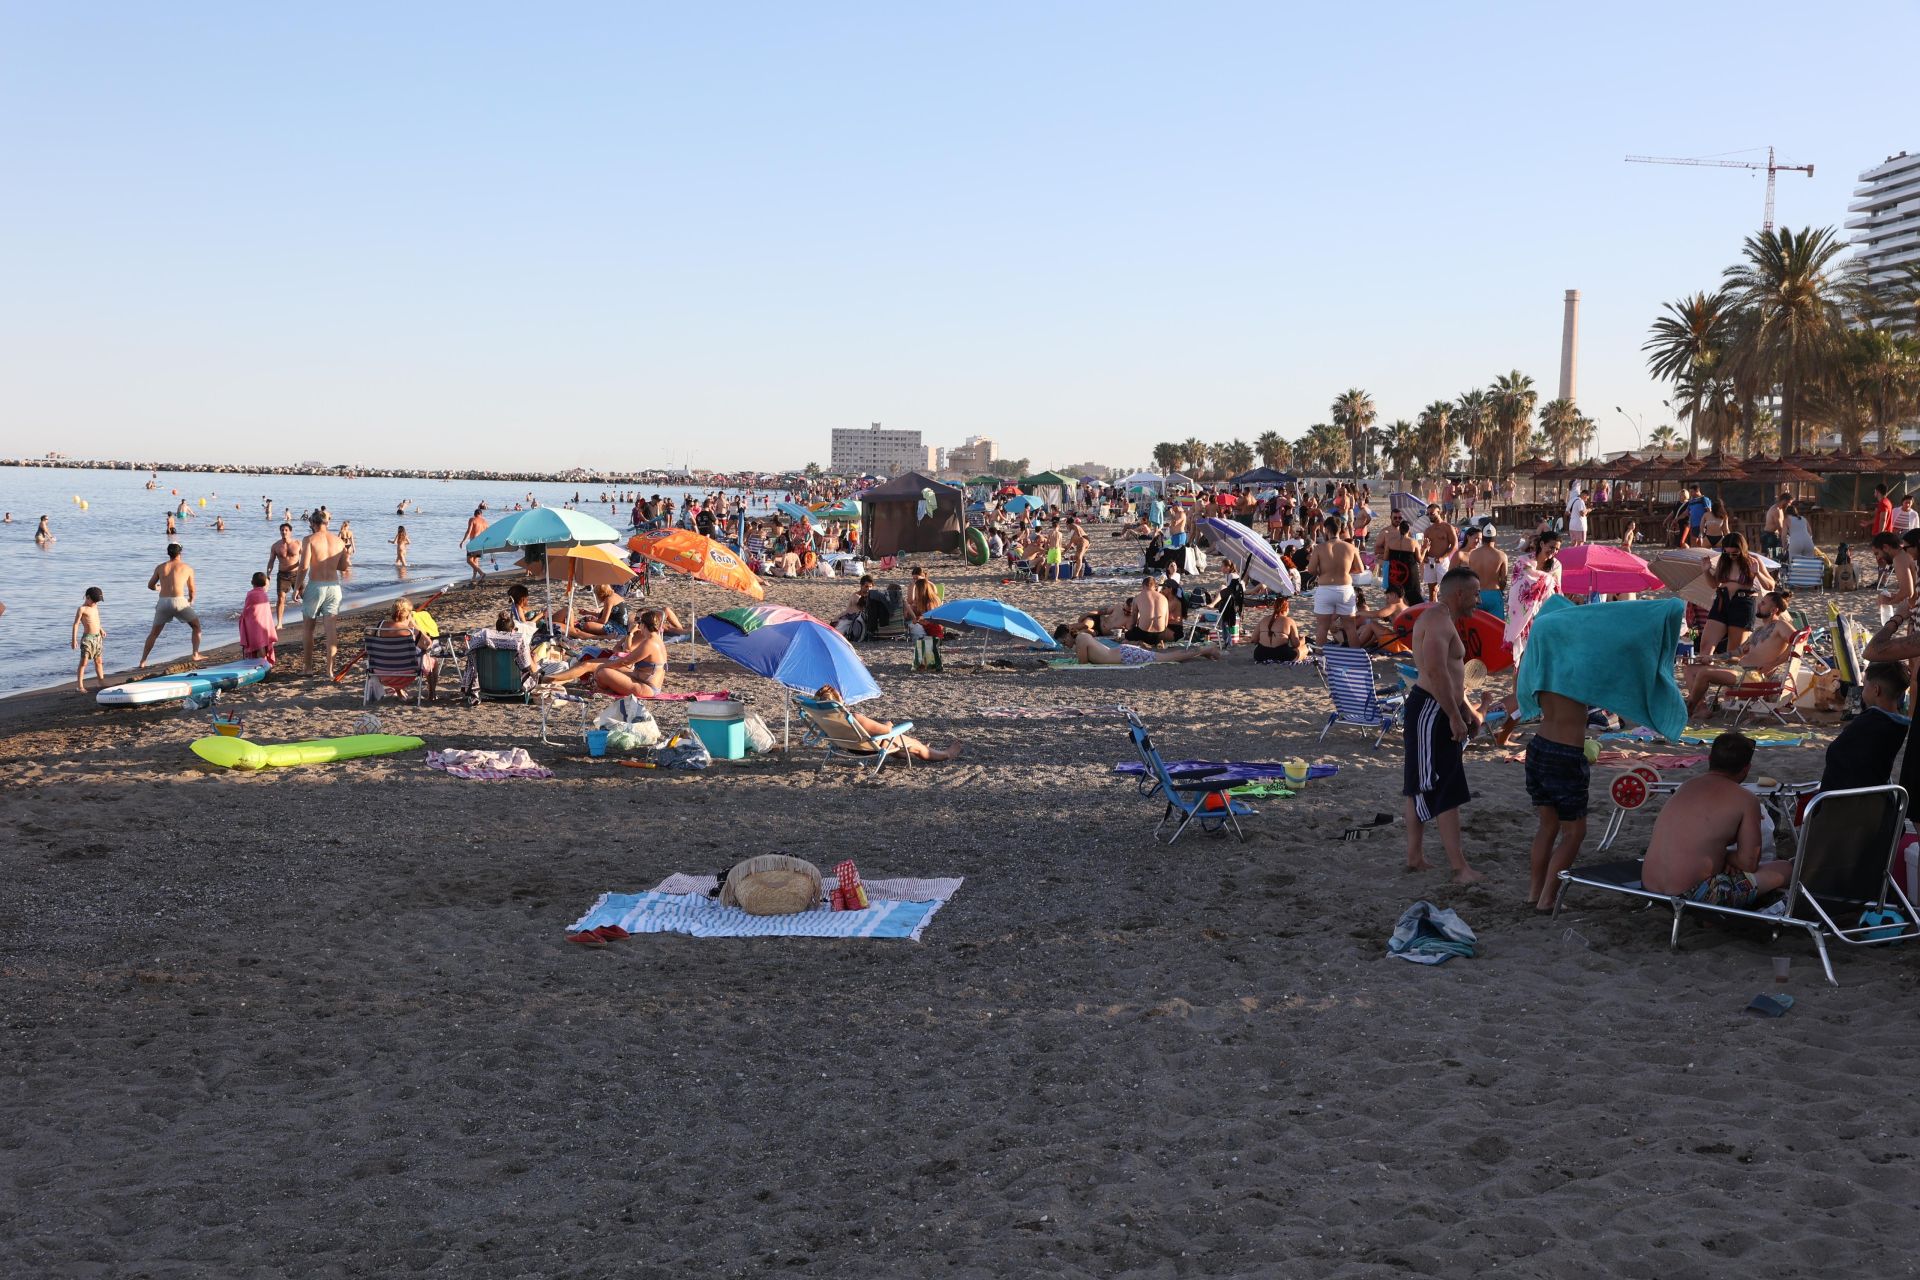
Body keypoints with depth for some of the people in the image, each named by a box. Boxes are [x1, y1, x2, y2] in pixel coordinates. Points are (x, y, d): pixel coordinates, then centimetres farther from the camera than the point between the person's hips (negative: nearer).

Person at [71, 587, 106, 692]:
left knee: (99, 661, 16)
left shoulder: (95, 607, 11)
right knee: (84, 662, -9)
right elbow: (76, 624, -13)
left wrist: (101, 629, 21)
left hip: (98, 637, 7)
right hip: (88, 637, -7)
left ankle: (102, 681, 26)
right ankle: (80, 685, -10)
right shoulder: (82, 609, -11)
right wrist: (74, 639, -18)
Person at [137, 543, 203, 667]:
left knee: (154, 633, 19)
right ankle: (196, 655, 6)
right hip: (179, 601, -3)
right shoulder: (188, 568, 11)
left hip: (163, 602, 3)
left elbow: (150, 586, 28)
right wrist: (191, 600, 42)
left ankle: (143, 661, 14)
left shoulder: (160, 567, 16)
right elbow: (192, 590, 20)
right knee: (197, 626, 17)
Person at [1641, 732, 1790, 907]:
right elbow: (1749, 864, -5)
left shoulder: (1687, 785, 14)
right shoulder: (1746, 800, -5)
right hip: (1692, 896, -7)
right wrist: (1724, 855, 12)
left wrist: (1718, 854, 12)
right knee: (1784, 869, 6)